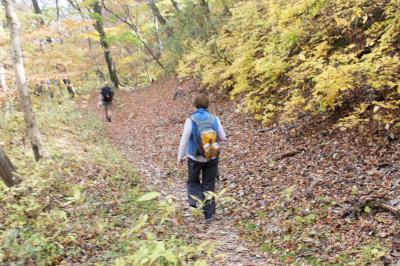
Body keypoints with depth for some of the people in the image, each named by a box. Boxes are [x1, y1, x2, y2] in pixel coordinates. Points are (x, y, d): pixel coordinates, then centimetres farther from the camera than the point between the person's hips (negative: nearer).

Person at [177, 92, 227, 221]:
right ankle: (208, 213, 21)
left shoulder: (191, 120, -16)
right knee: (209, 184, 15)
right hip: (212, 158, 2)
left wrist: (180, 157, 1)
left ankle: (196, 200, -1)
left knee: (193, 181, 22)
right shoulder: (214, 119, -9)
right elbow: (223, 137, -1)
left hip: (195, 158, -2)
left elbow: (184, 140, -11)